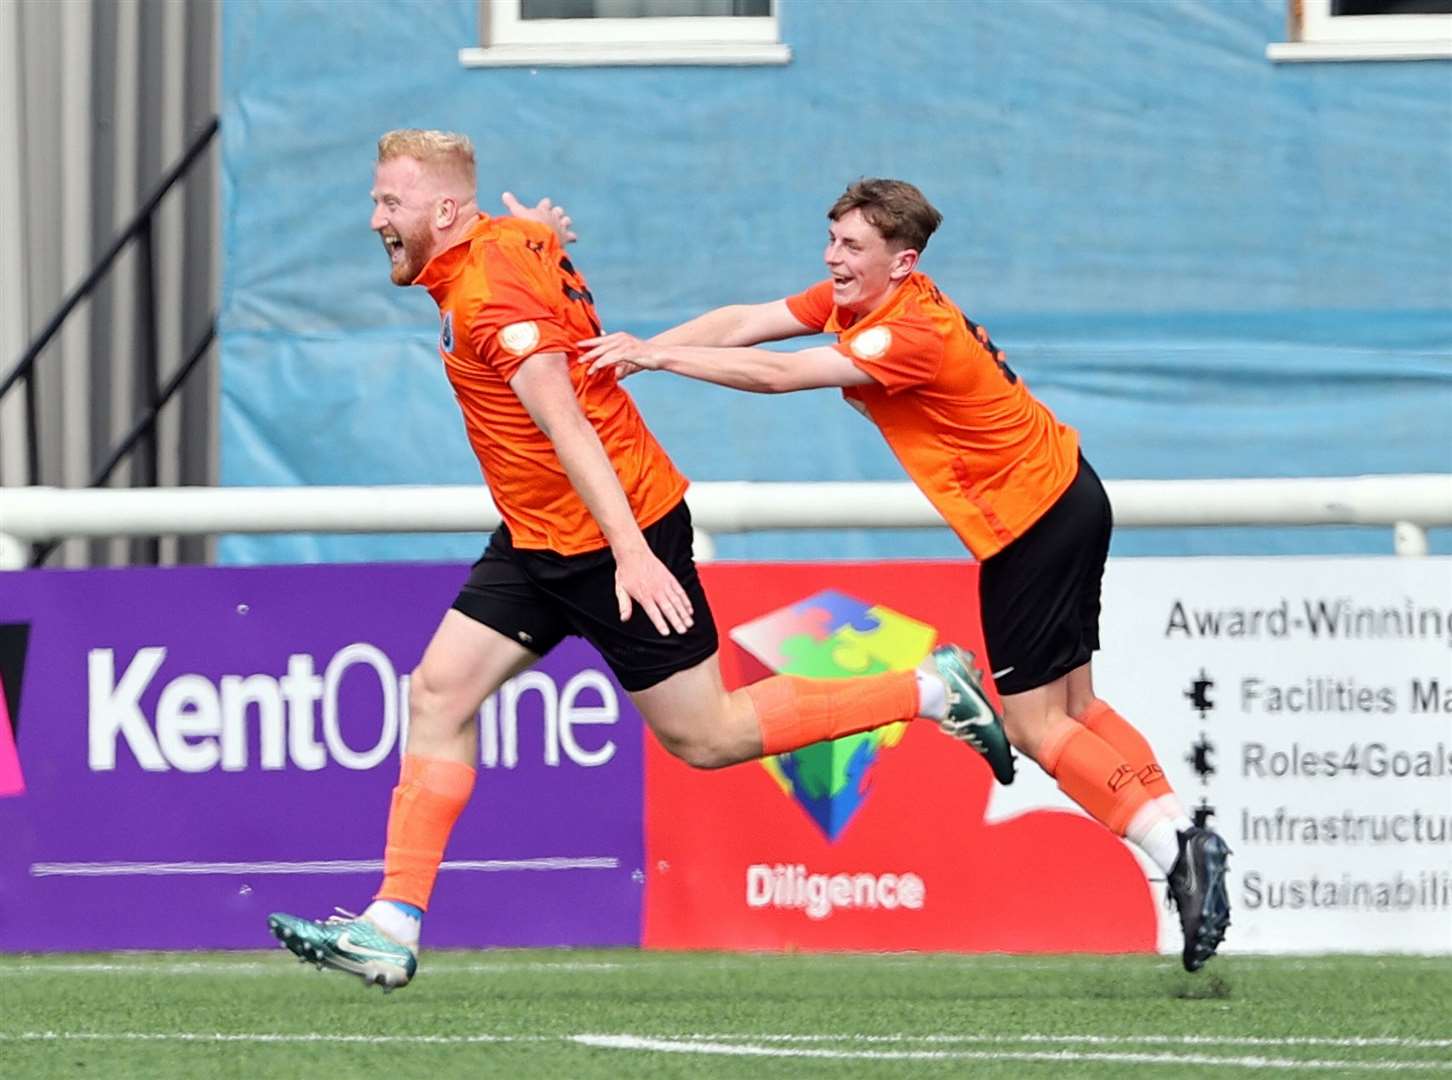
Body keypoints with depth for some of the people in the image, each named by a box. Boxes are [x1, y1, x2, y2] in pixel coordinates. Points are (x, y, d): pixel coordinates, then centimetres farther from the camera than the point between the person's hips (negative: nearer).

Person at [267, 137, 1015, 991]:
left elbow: (566, 427, -31)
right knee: (439, 694, 1)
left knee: (705, 737, -1)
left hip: (601, 539, -10)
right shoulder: (517, 239, 4)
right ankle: (393, 929, -1)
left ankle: (932, 690, 9)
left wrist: (631, 551, -35)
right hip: (540, 540, 10)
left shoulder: (488, 296, -23)